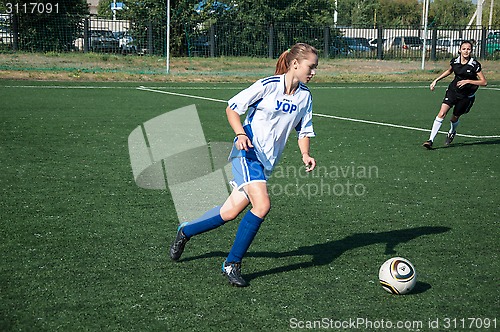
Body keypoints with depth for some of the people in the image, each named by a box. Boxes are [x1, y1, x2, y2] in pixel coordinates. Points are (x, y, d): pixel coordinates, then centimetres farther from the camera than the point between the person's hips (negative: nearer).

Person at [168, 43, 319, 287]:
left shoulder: (305, 96, 7)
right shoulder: (268, 85, -11)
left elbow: (304, 130, 15)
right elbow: (232, 108, -6)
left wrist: (305, 154, -3)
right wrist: (241, 134, -22)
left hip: (267, 161, 7)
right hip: (248, 151, -7)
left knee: (230, 212, 5)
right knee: (262, 205, -25)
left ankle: (186, 231, 32)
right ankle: (232, 264, -10)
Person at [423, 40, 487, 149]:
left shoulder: (475, 64, -16)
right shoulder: (454, 61, -5)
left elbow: (484, 82, -14)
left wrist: (468, 81, -23)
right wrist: (436, 80, 14)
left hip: (467, 96, -2)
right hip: (453, 90, 2)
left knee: (455, 118, 10)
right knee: (442, 113, -16)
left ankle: (452, 133, 47)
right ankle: (430, 140, -18)